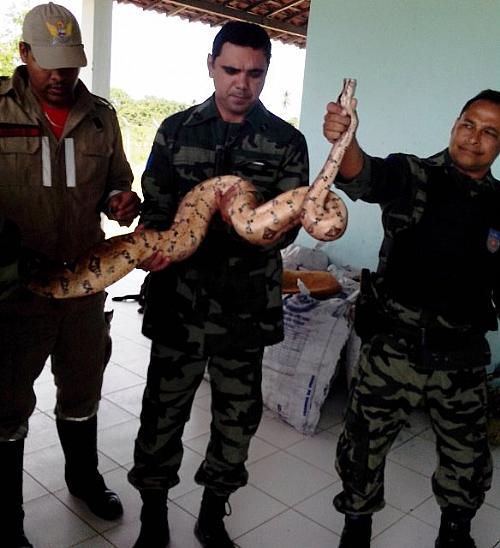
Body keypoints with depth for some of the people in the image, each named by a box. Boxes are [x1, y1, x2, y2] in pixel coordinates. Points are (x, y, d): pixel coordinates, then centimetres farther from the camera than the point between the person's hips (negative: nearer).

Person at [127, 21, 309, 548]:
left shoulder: (286, 142, 2)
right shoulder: (177, 130, 5)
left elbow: (287, 227, -3)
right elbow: (155, 208, 5)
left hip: (247, 303, 0)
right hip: (179, 297, 0)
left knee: (238, 414, 11)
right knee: (164, 406, 9)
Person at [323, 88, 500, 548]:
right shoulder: (414, 177, -7)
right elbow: (363, 177, -29)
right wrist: (344, 140, -50)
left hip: (462, 359, 4)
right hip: (393, 349, -3)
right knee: (365, 446, 11)